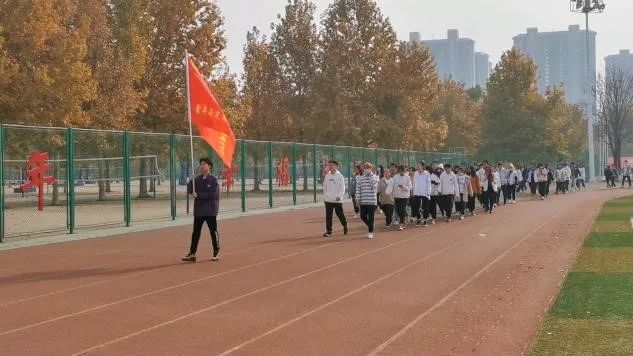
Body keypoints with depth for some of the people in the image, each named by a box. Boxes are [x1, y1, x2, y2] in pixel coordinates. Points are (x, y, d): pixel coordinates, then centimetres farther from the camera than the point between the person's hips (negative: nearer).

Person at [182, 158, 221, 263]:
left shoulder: (213, 180, -8)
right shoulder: (197, 179, 9)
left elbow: (212, 194, -17)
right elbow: (189, 189, 6)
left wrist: (199, 195, -17)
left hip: (210, 210, -5)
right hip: (198, 210, 5)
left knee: (213, 231, 4)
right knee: (196, 232, 6)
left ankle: (216, 252, 15)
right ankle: (192, 254, 9)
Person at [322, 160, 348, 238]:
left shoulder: (339, 176, -7)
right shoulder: (327, 176, 5)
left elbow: (342, 188, -9)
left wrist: (339, 196, -21)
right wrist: (325, 196, 11)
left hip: (337, 200, -3)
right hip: (328, 199, 3)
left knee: (340, 214, 7)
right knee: (328, 216, 1)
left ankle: (345, 225, 33)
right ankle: (328, 231, 4)